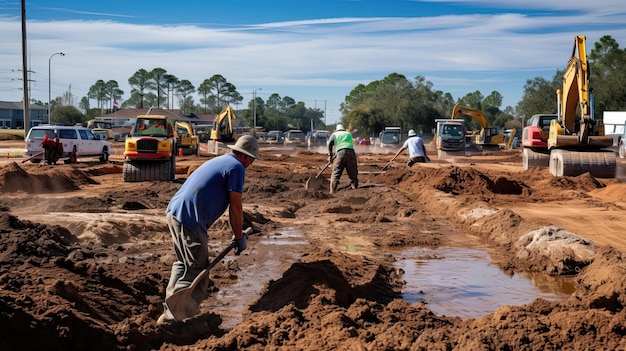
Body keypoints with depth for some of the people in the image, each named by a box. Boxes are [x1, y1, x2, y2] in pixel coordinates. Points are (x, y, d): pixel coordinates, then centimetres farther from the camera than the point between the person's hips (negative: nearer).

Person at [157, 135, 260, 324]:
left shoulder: (218, 161, 24)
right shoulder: (236, 168, -5)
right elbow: (235, 207, -8)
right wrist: (239, 237, 4)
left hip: (173, 212, 10)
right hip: (190, 221, -10)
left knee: (183, 263, 24)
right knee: (197, 272, -2)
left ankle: (171, 307, 28)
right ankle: (173, 316, -4)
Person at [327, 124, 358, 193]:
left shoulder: (335, 134, 20)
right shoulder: (349, 134, 29)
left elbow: (329, 143, 4)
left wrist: (330, 155, 8)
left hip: (341, 153, -2)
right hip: (351, 152, 2)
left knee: (336, 174, 1)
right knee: (353, 174, 9)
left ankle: (333, 191, -5)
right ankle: (355, 188, 7)